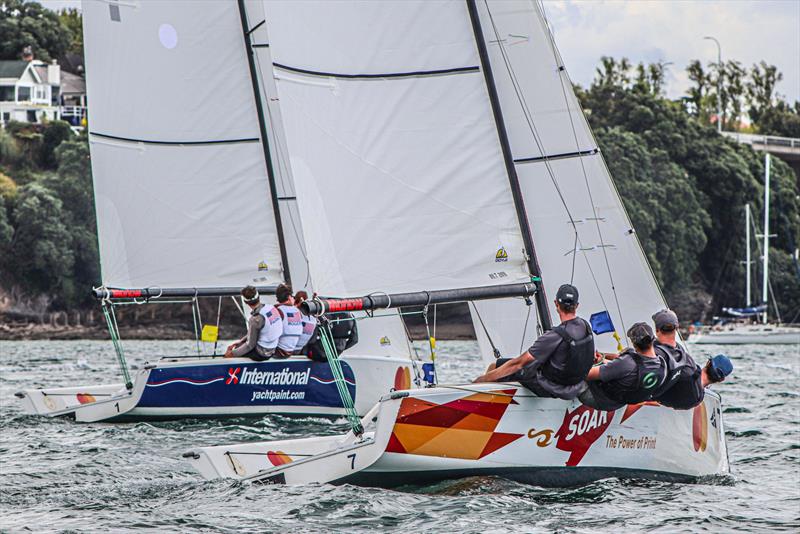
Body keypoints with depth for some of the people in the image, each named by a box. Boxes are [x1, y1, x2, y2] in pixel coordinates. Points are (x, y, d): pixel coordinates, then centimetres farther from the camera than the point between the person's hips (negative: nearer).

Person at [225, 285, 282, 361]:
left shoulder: (255, 319, -28)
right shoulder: (270, 307, -5)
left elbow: (250, 345, -18)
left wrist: (233, 353, -7)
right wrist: (241, 341, 12)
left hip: (262, 354, -8)